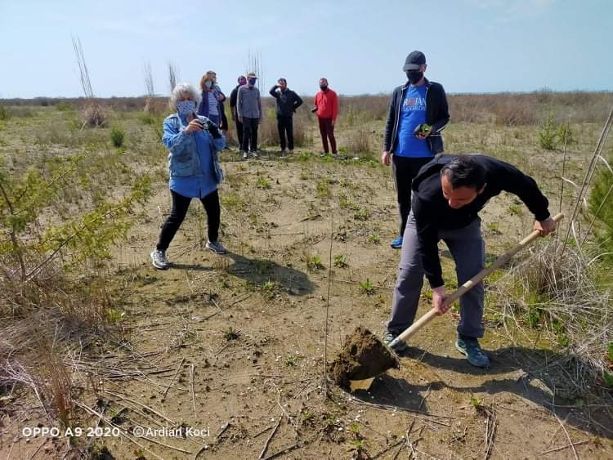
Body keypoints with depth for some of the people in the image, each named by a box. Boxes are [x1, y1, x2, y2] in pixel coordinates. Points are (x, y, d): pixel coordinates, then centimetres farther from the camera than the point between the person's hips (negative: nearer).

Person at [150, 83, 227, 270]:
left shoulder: (204, 121, 7)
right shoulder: (171, 122, -4)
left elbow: (220, 145, 1)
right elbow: (171, 144, -20)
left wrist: (215, 131, -20)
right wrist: (186, 131, -37)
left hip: (207, 178, 5)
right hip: (183, 179, -5)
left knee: (214, 212, 15)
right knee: (177, 216, -3)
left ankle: (213, 241, 39)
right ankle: (159, 251, 12)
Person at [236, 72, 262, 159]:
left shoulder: (257, 90, 12)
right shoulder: (242, 89, 2)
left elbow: (259, 103, 16)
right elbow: (238, 102, 1)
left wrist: (260, 115, 12)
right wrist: (240, 115, -6)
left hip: (255, 115, 3)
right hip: (246, 115, -3)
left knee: (254, 133, 4)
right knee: (246, 133, -3)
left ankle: (253, 150, 11)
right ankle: (245, 151, 3)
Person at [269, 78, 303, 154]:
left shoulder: (291, 93, 3)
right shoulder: (278, 93, 9)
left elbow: (300, 101, 3)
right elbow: (271, 91, -10)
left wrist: (293, 107, 2)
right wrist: (276, 86, -14)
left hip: (288, 117, -2)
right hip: (280, 117, 2)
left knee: (290, 134, 0)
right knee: (281, 134, 6)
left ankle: (291, 149, 7)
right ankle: (283, 149, 14)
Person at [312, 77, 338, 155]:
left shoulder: (332, 94, -5)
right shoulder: (318, 94, 11)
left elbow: (335, 107, -8)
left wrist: (334, 119, -14)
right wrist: (315, 109, -2)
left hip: (329, 119, -5)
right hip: (321, 119, 5)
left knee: (330, 135, -10)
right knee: (323, 136, 8)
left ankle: (334, 152, -4)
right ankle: (325, 152, 15)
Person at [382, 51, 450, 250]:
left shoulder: (435, 90, 3)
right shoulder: (399, 92, 12)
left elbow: (444, 117, 4)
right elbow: (390, 121, 12)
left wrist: (431, 129, -17)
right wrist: (386, 148, 5)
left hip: (425, 154, -3)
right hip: (400, 154, 4)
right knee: (403, 197, 10)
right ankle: (404, 233, 23)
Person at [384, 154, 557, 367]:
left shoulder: (496, 173, -38)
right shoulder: (426, 196, -44)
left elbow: (526, 186, -13)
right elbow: (426, 244, -30)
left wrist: (542, 216, 3)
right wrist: (436, 286, -28)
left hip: (465, 224, 3)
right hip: (426, 223, -2)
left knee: (473, 278, -5)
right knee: (410, 273, -10)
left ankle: (468, 338, 13)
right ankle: (395, 333, 7)